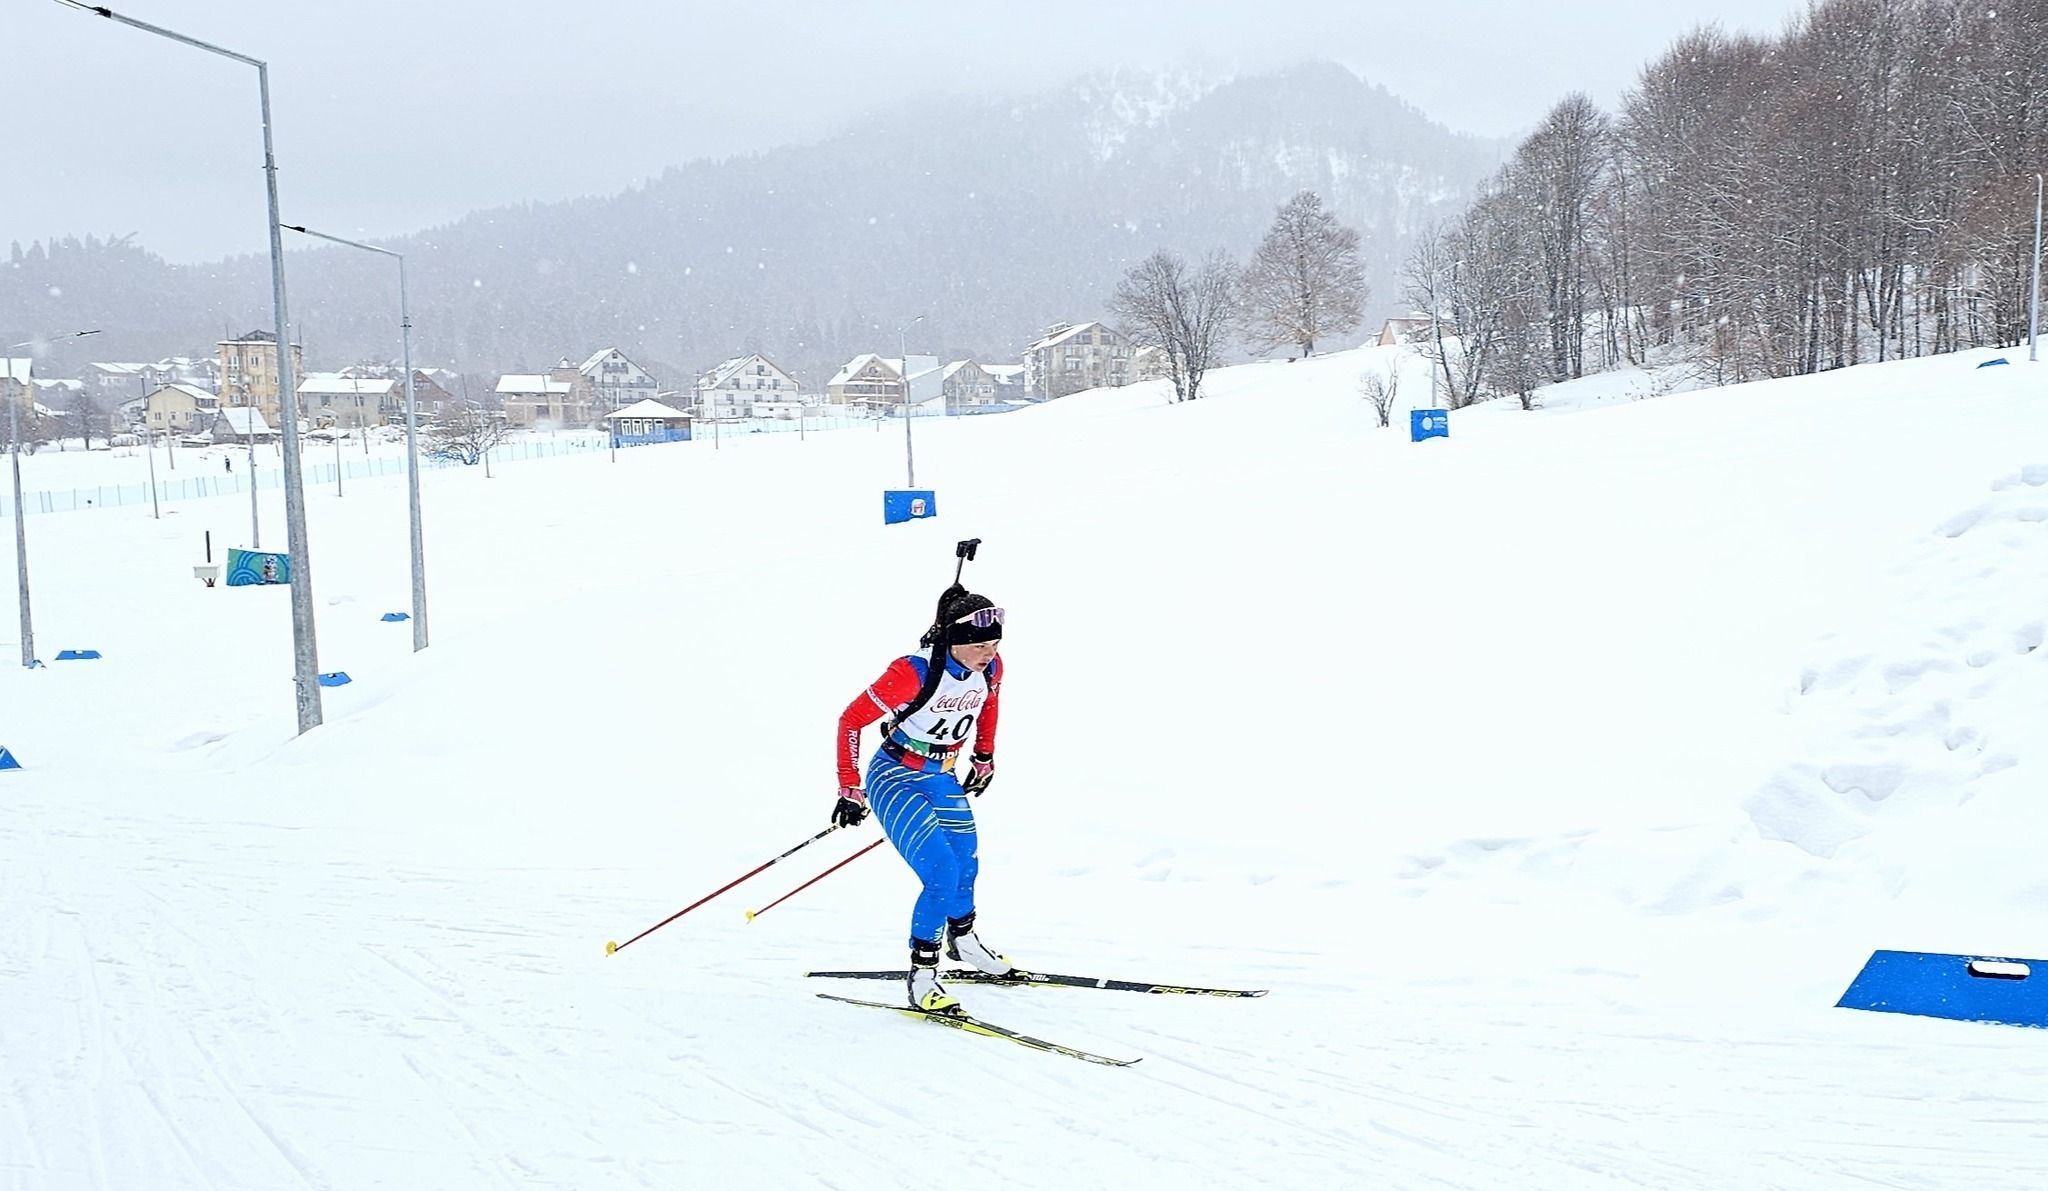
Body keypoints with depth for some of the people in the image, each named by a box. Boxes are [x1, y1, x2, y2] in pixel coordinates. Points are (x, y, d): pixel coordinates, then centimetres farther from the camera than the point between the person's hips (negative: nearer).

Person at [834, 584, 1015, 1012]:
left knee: (967, 867, 15)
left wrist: (985, 758, 22)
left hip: (943, 779, 7)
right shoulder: (913, 674, -30)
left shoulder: (990, 670, -11)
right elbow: (851, 720, -21)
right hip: (896, 779, -6)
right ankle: (922, 977, -7)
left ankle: (963, 941, 45)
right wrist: (851, 790, -19)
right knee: (942, 874, -19)